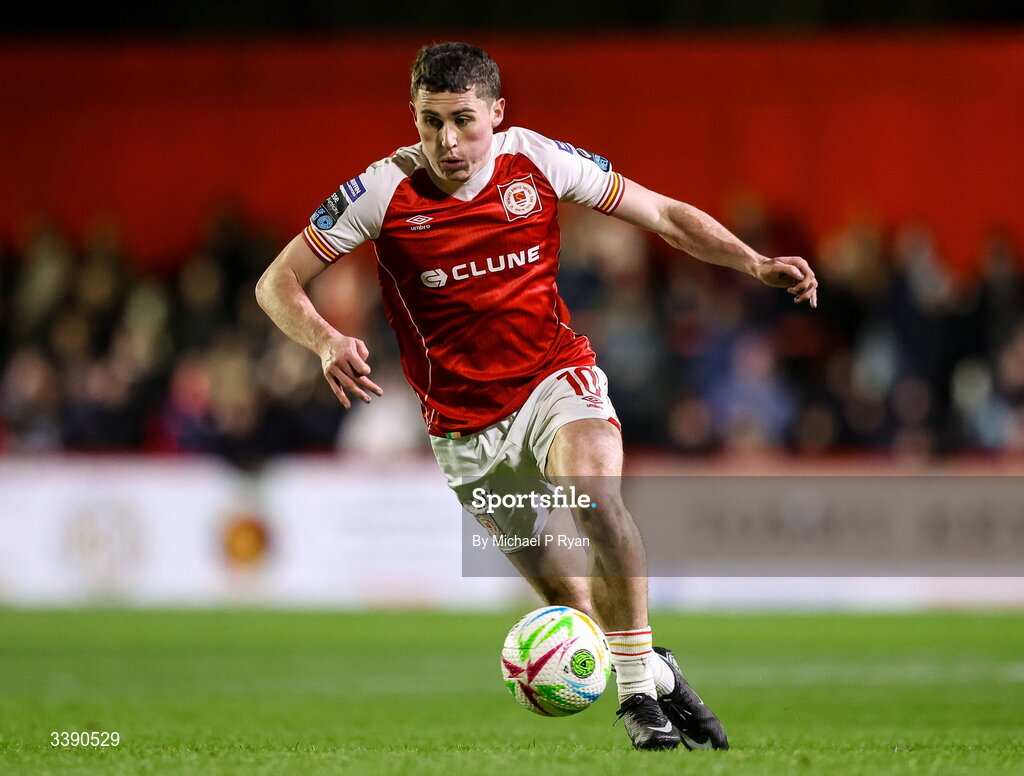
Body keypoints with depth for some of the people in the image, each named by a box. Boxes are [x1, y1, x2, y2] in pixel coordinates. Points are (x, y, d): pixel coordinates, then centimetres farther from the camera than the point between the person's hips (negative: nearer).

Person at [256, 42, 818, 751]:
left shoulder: (539, 162, -9)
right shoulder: (385, 192, -13)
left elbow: (665, 215, 2)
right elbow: (278, 283, -9)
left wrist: (755, 264, -12)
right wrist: (326, 341, -30)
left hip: (558, 375, -1)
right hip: (465, 421, 1)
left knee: (592, 488, -32)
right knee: (566, 593, 1)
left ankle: (644, 686, -22)